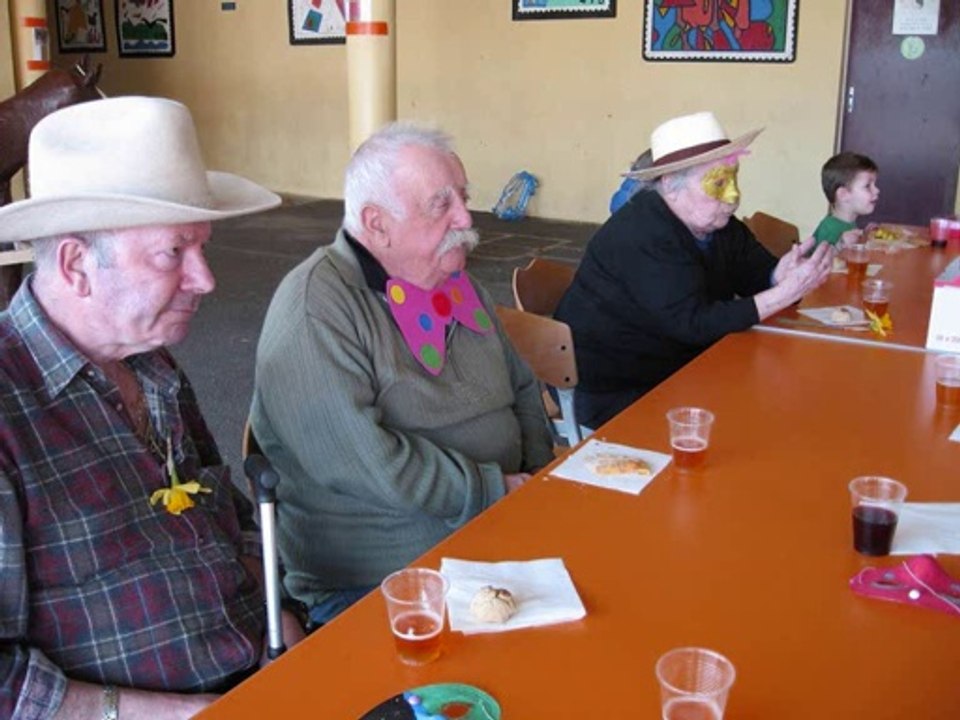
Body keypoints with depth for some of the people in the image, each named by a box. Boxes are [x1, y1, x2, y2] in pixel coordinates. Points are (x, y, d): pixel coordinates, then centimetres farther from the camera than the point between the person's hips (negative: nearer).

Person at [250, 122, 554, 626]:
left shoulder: (458, 285, 13)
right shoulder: (315, 306, -14)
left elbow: (523, 389, 23)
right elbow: (355, 460, -24)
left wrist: (537, 478, 6)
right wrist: (497, 489, -15)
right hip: (368, 587, -7)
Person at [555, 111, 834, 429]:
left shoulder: (719, 223, 1)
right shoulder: (644, 237, -25)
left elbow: (759, 274, 5)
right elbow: (694, 324, -28)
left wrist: (781, 277, -20)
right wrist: (785, 293, -30)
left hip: (675, 371, 8)